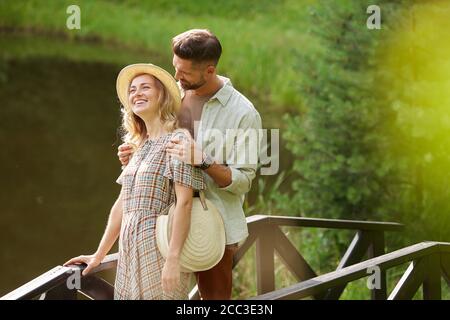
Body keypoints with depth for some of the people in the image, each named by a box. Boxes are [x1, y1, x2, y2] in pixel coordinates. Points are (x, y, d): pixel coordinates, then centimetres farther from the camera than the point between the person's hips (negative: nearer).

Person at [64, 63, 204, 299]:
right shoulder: (140, 147, 17)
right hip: (131, 252, 7)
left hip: (158, 250, -7)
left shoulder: (177, 140, -6)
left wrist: (173, 260, -20)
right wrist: (99, 256, 21)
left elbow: (184, 202, -14)